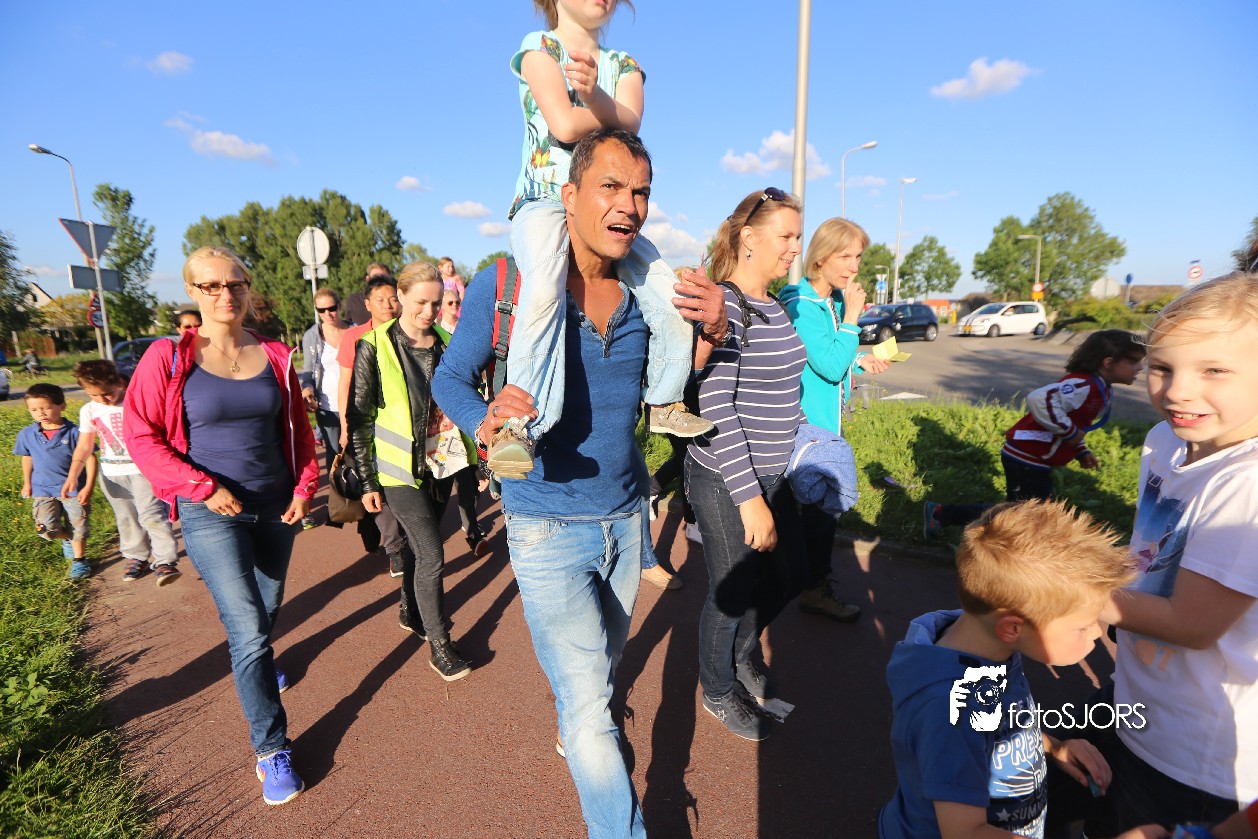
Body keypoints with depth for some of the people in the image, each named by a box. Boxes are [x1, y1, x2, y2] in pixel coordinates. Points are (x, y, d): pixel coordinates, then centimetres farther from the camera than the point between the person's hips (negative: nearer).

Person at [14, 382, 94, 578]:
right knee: (46, 528, -8)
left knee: (77, 528, 5)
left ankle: (79, 559, 24)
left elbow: (89, 458, -10)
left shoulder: (74, 432, -12)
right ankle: (68, 539, 25)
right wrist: (27, 483, 20)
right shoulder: (27, 435, -1)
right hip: (43, 490, 3)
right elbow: (27, 458, 16)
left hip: (74, 488, -3)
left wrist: (88, 487, -15)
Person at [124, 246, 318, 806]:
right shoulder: (169, 357, -8)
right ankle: (271, 749, 9)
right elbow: (140, 434, -8)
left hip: (275, 504, 4)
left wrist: (304, 486, 0)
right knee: (247, 627, -7)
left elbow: (298, 428, 8)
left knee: (267, 609, 20)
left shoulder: (275, 357, 1)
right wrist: (204, 488, -16)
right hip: (210, 513, -4)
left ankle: (257, 661, 55)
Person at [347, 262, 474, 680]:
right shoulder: (374, 347, -11)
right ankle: (439, 644, 12)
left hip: (440, 462, 5)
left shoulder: (446, 343, 3)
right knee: (432, 553, -5)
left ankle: (410, 611, 43)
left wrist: (473, 455, 11)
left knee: (421, 545, 19)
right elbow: (358, 417, -8)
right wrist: (366, 481, -8)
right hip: (399, 468, -5)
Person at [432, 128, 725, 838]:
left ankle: (580, 729, 62)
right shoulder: (505, 285, -16)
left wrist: (711, 330, -11)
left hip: (626, 515, 5)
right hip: (549, 528, -5)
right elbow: (450, 378, -5)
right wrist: (485, 422, -27)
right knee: (588, 705, 1)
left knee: (605, 662, 29)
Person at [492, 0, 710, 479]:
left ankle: (662, 402, 10)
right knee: (544, 288, -38)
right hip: (545, 202, -4)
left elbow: (629, 122, -4)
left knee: (673, 301, -12)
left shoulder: (625, 65, 20)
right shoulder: (539, 47, 8)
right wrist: (614, 112, 4)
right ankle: (520, 426, -33)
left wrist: (595, 95, -24)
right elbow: (564, 125, -11)